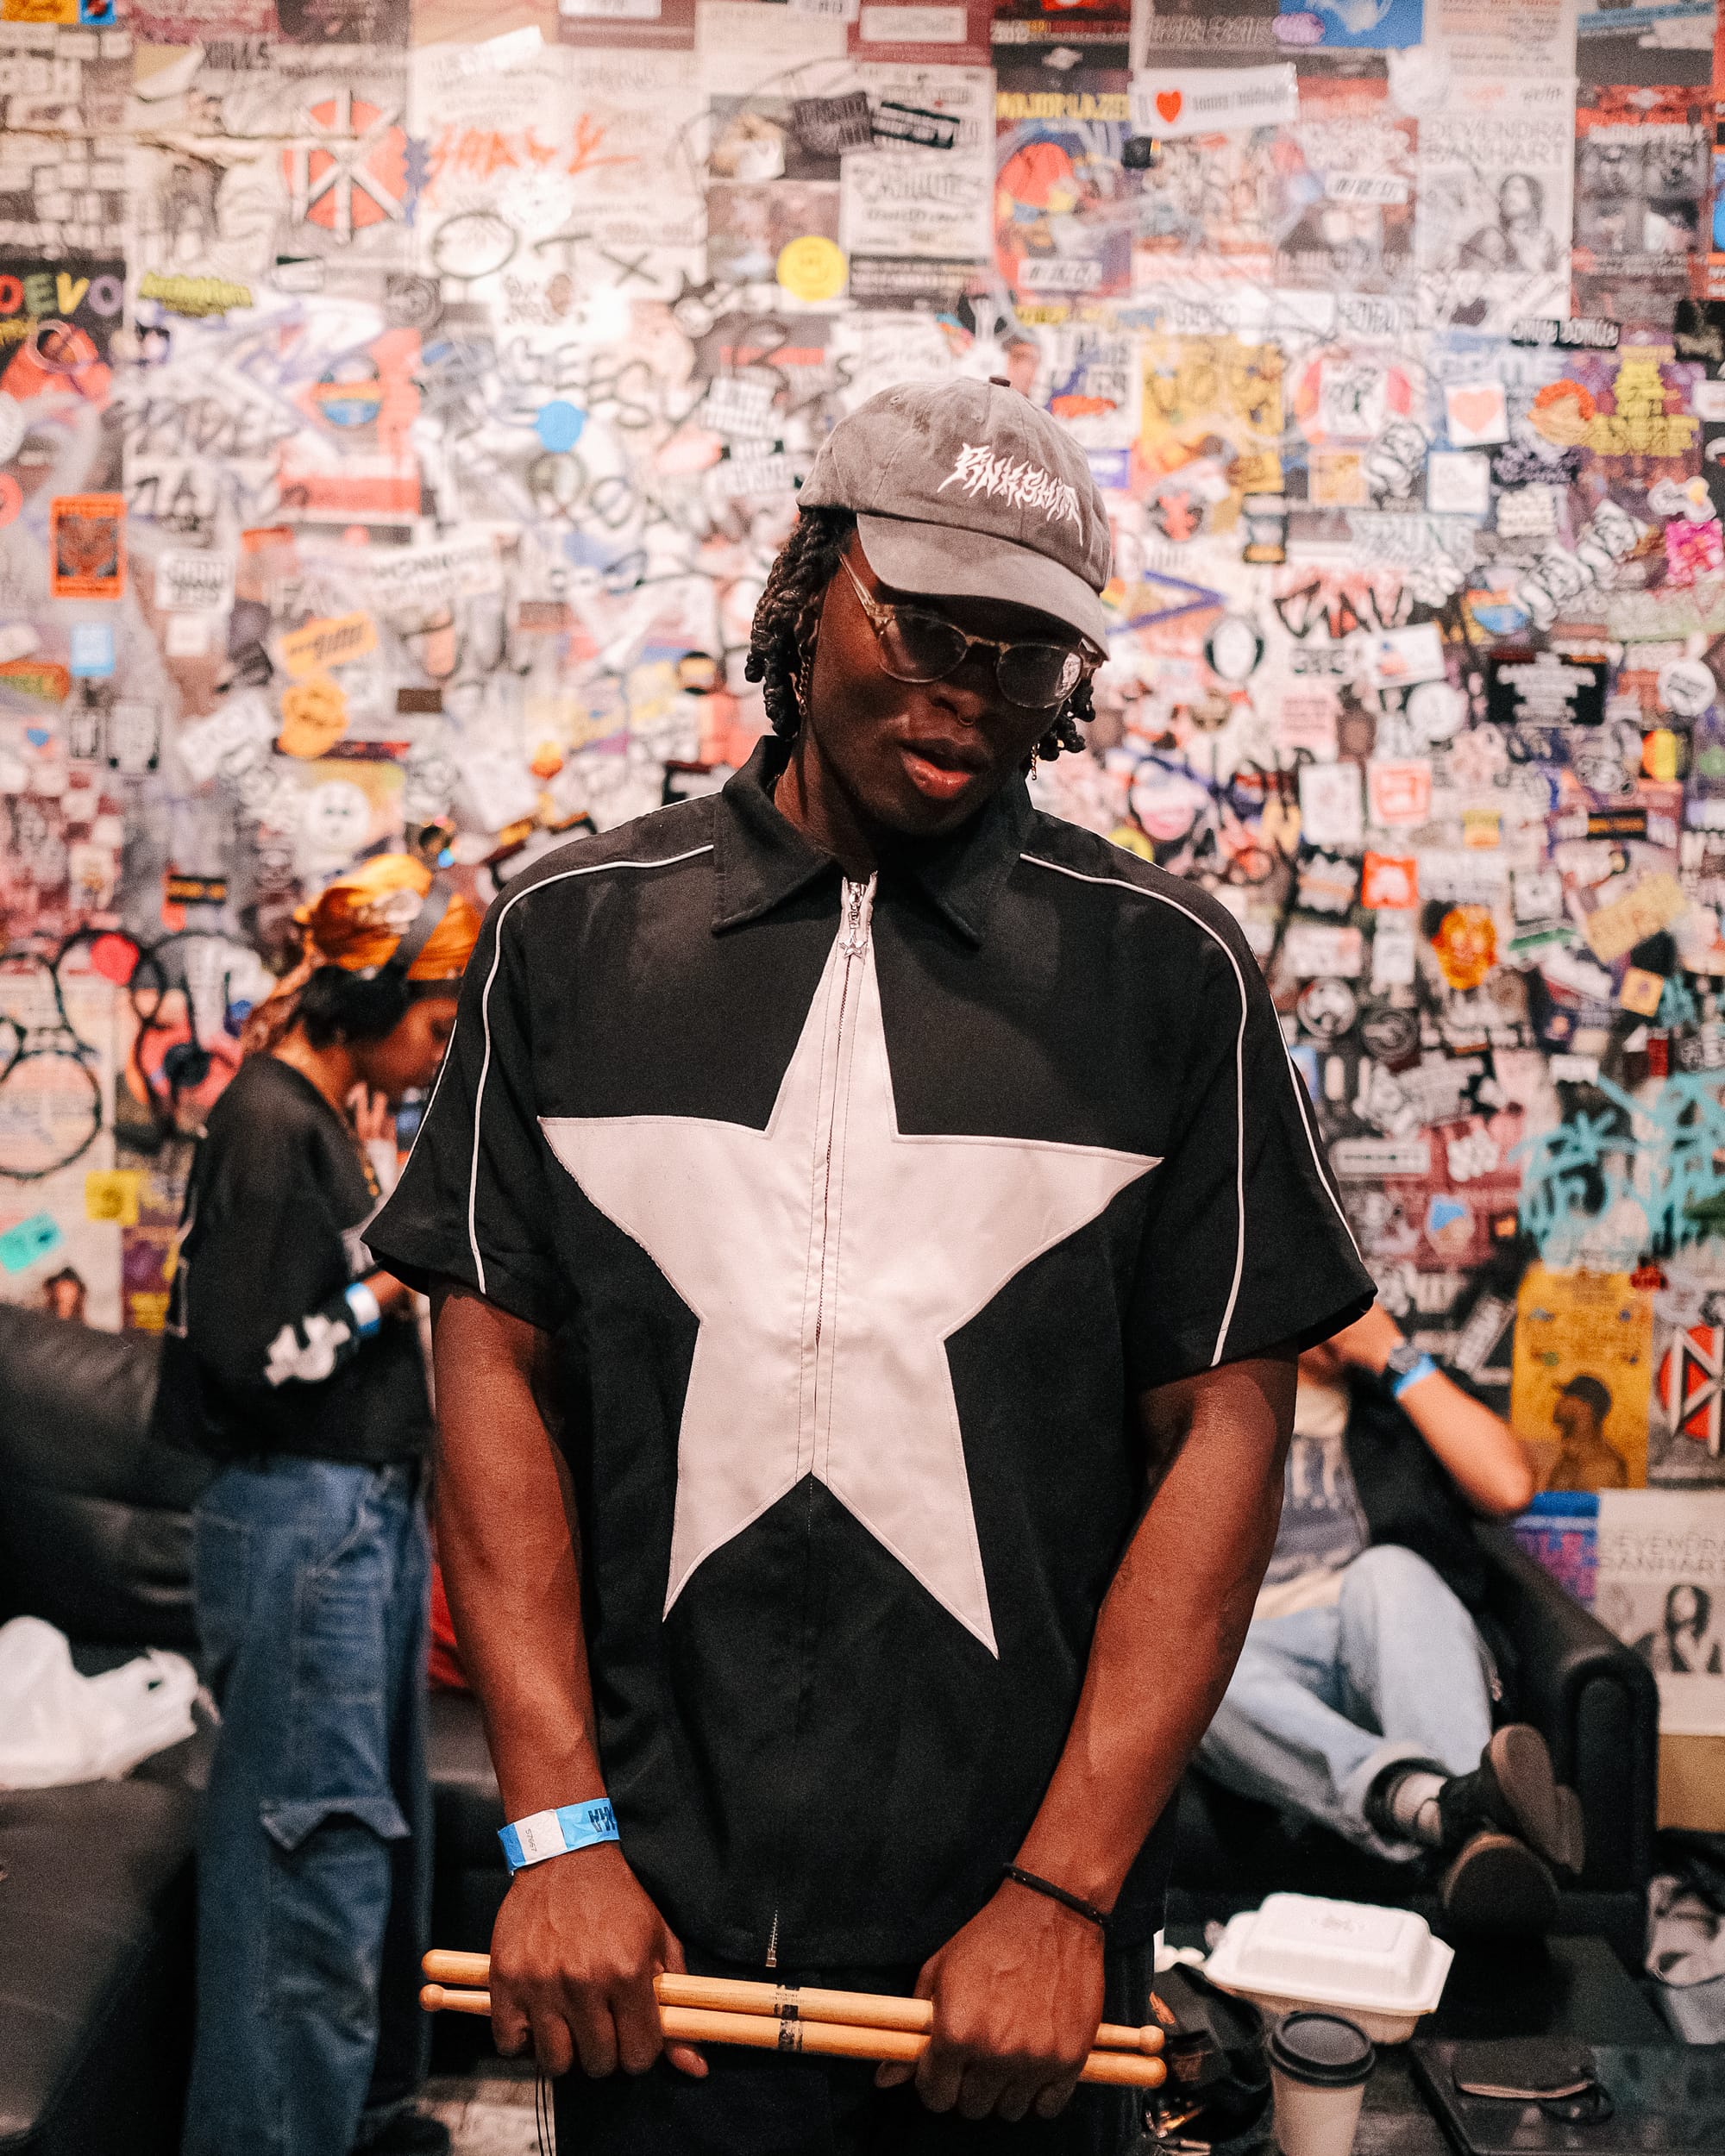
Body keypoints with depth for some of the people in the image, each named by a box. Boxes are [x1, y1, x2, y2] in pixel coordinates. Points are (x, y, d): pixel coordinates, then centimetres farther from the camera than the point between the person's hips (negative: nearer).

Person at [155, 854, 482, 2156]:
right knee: (317, 1852, -4)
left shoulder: (346, 1119, 14)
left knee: (384, 1831, 19)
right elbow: (247, 1356, -21)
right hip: (300, 1522, -10)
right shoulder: (271, 1124, -15)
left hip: (373, 1510, 10)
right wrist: (395, 1288, -11)